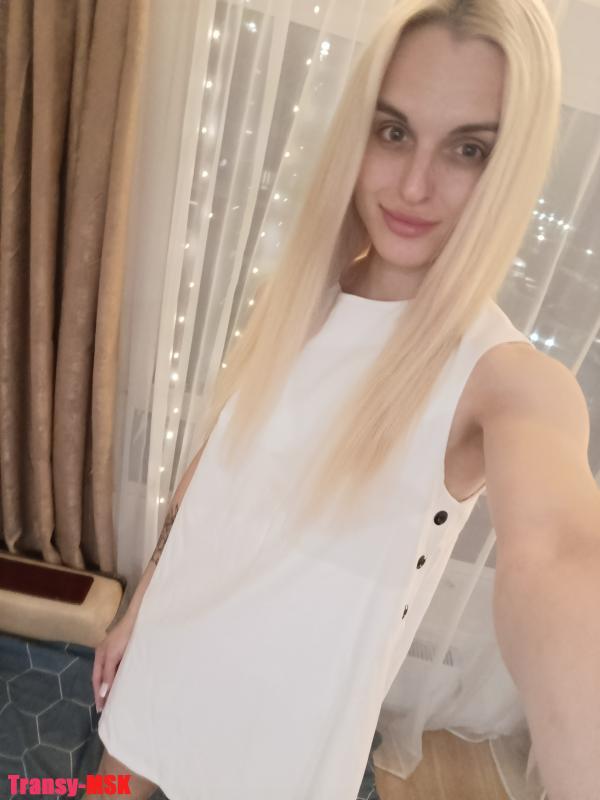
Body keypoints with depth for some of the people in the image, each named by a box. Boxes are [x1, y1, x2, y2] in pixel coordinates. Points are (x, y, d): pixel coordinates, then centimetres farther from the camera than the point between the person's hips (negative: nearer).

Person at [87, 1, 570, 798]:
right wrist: (139, 604, 9)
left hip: (294, 702, -4)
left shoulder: (500, 375, -23)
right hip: (179, 641, 5)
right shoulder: (297, 296, -8)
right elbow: (212, 461, 0)